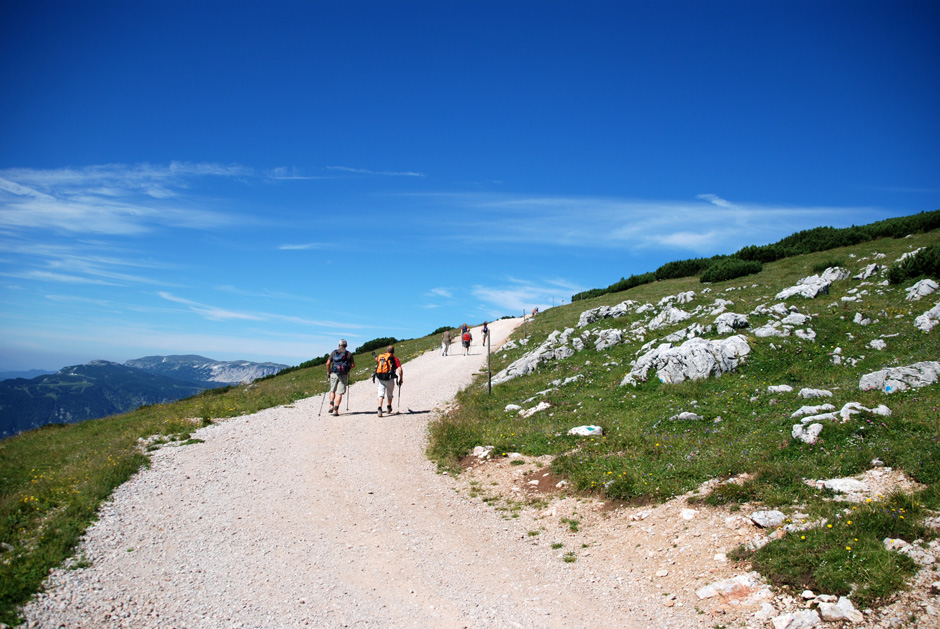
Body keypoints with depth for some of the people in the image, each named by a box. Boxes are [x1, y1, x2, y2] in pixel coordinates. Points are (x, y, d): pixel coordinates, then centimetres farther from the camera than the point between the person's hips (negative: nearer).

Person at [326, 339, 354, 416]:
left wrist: (329, 372, 11)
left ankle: (331, 406, 4)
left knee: (332, 390, 19)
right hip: (344, 375, -1)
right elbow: (353, 365, 2)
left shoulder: (334, 352, 6)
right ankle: (335, 410, -5)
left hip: (334, 374, 1)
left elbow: (328, 363, 0)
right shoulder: (349, 354, 4)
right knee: (339, 393, -1)